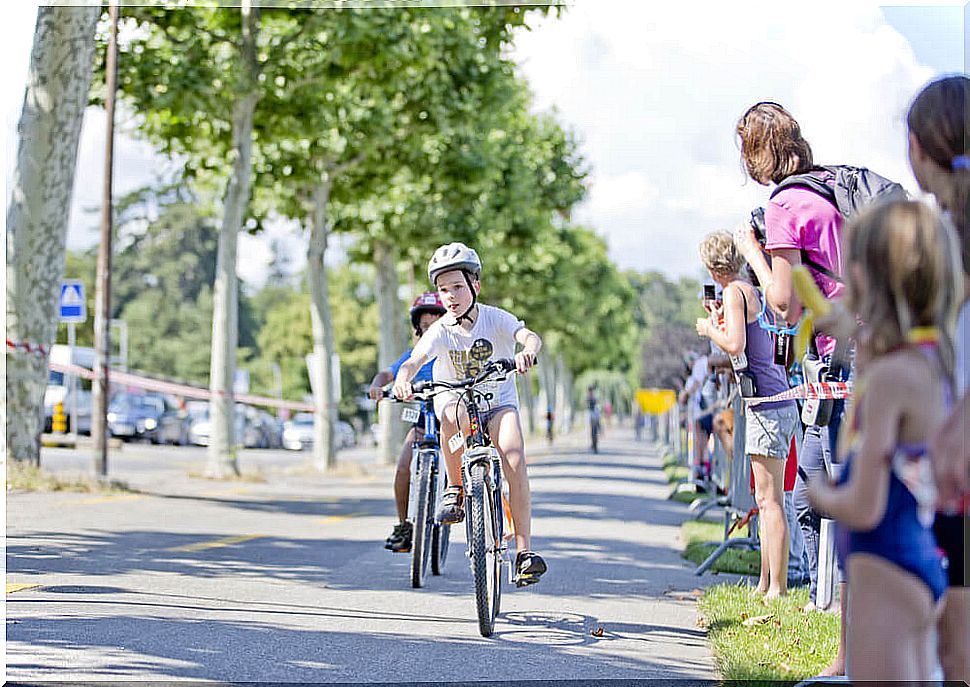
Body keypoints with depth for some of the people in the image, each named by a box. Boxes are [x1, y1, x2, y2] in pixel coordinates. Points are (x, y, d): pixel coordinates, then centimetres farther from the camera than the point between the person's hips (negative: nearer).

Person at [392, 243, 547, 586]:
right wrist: (403, 379, -51)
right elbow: (415, 360, -27)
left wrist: (527, 351, -54)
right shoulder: (440, 331, -11)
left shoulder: (495, 318, -12)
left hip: (499, 403, 0)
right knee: (454, 416, -39)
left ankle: (524, 550, -22)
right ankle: (455, 489, -16)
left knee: (514, 461, -25)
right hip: (456, 400, 0)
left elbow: (529, 335, -29)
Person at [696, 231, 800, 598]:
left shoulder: (735, 292, -9)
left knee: (770, 501, -9)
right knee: (767, 501, 13)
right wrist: (721, 319, 30)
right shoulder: (754, 292, 18)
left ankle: (777, 588, -9)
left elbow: (735, 345, -21)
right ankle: (765, 585, 18)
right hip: (780, 403, 10)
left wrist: (709, 329, -4)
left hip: (767, 405, -10)